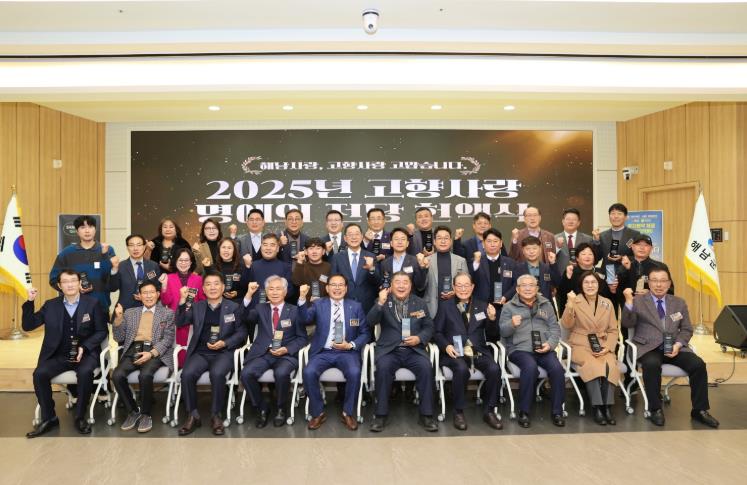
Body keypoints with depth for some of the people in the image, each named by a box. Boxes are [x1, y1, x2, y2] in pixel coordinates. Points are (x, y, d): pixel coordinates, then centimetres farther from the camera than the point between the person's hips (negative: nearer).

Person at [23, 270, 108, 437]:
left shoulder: (93, 303, 0)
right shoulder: (50, 305, 8)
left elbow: (102, 331, 1)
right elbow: (27, 326, 7)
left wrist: (84, 347, -13)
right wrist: (30, 302, -4)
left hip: (85, 353, -3)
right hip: (59, 355, 3)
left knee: (85, 373, -32)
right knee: (40, 373, -23)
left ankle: (80, 417, -12)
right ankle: (49, 418, -5)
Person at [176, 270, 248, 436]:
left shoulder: (233, 307, 7)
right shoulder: (196, 306, 16)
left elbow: (241, 333, 4)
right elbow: (180, 323, 2)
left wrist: (224, 343, -12)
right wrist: (183, 300, -7)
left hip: (224, 352, -3)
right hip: (200, 352, 3)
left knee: (217, 374, -32)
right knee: (187, 374, -26)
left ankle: (216, 415, -11)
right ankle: (193, 416, -6)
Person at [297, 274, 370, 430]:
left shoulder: (356, 306, 8)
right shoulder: (318, 304, 8)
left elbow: (364, 333, 7)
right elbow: (306, 319, -11)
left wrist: (351, 345, -10)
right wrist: (302, 298, -26)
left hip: (347, 352, 0)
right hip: (323, 352, 1)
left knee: (355, 373, -29)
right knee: (308, 372, -26)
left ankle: (347, 413, -5)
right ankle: (318, 413, -3)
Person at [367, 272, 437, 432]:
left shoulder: (420, 303, 12)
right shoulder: (383, 302, 7)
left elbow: (429, 327, 12)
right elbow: (370, 322, -7)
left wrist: (419, 338, -9)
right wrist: (380, 303, -22)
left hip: (414, 349, 1)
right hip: (389, 349, -1)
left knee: (426, 367, -27)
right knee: (383, 367, -31)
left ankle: (426, 414, -11)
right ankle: (381, 414, -15)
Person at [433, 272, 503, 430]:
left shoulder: (482, 306, 16)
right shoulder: (445, 305, 11)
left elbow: (492, 334, 12)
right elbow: (437, 332, 6)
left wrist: (492, 319, -8)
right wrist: (446, 346, -13)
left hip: (478, 351, 2)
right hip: (455, 351, -2)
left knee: (494, 369, -26)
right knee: (462, 369, -33)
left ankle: (488, 411, -5)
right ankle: (458, 412, -13)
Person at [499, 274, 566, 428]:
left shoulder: (546, 304, 18)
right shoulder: (509, 306, 9)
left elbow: (555, 328, 12)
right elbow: (502, 331, -1)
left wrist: (550, 344, -7)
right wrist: (512, 324, -24)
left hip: (544, 348, 3)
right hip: (519, 348, -3)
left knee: (557, 368, -26)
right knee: (530, 367, -32)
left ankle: (557, 411, -7)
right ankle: (524, 412, -18)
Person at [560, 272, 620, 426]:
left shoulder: (607, 303, 10)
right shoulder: (575, 301, 0)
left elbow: (613, 330, 11)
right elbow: (566, 325, -14)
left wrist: (608, 347, -6)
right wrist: (570, 304, -28)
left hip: (602, 347, 3)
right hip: (580, 346, -3)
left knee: (610, 365, -29)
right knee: (592, 365, -32)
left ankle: (607, 407, -20)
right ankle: (597, 408, -22)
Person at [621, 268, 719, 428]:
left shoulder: (679, 303, 15)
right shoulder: (638, 301, 4)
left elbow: (687, 330, 13)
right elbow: (627, 324, -7)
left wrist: (678, 345, -7)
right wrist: (629, 301, -21)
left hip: (674, 347, 4)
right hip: (648, 348, -4)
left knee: (699, 364, -20)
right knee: (652, 365, -33)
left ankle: (700, 410, -2)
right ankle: (656, 409, -16)